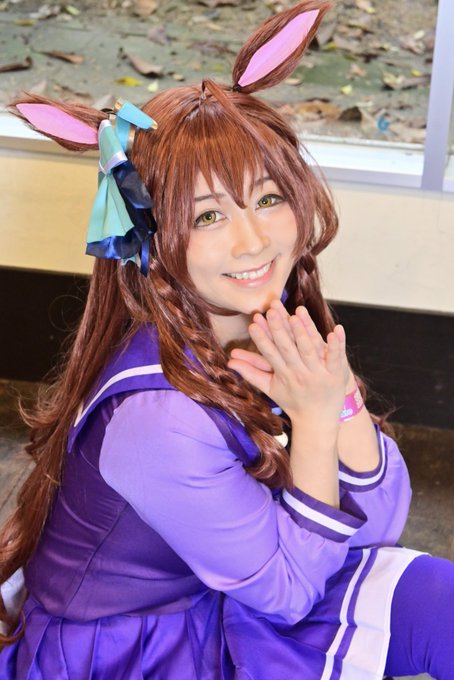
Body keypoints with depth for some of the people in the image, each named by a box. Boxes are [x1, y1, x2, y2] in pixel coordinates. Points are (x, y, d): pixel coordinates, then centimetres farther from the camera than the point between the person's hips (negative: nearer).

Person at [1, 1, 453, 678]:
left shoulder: (275, 325, -11)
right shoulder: (160, 420, -31)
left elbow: (378, 525, -9)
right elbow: (288, 592, -18)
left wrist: (342, 399, -25)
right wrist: (315, 417, -26)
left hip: (219, 607, 6)